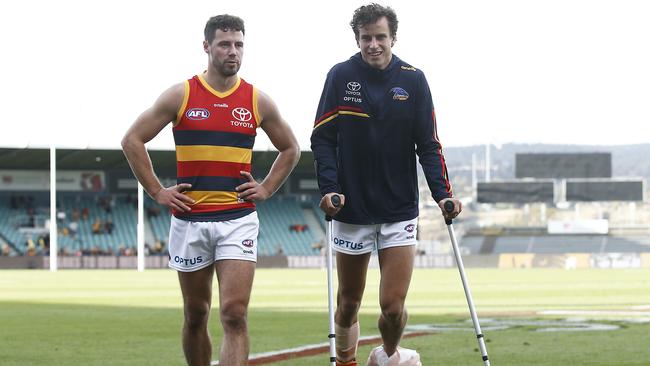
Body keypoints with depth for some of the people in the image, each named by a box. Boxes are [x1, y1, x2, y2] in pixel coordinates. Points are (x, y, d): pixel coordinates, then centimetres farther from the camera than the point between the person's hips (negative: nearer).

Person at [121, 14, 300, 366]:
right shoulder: (181, 95, 0)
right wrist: (156, 191, -1)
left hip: (238, 219, 0)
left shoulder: (258, 101, 4)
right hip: (189, 219, 0)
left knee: (234, 314, -13)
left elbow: (290, 149, 19)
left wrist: (266, 189, 7)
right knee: (196, 314, 11)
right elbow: (133, 140, 4)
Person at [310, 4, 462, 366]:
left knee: (393, 305, -7)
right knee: (348, 303, 7)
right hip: (351, 209, 0)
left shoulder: (413, 79, -1)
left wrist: (443, 193, -11)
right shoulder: (341, 76, -2)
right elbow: (323, 139, 0)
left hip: (400, 210, 0)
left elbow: (428, 145, 2)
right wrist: (329, 188, -14)